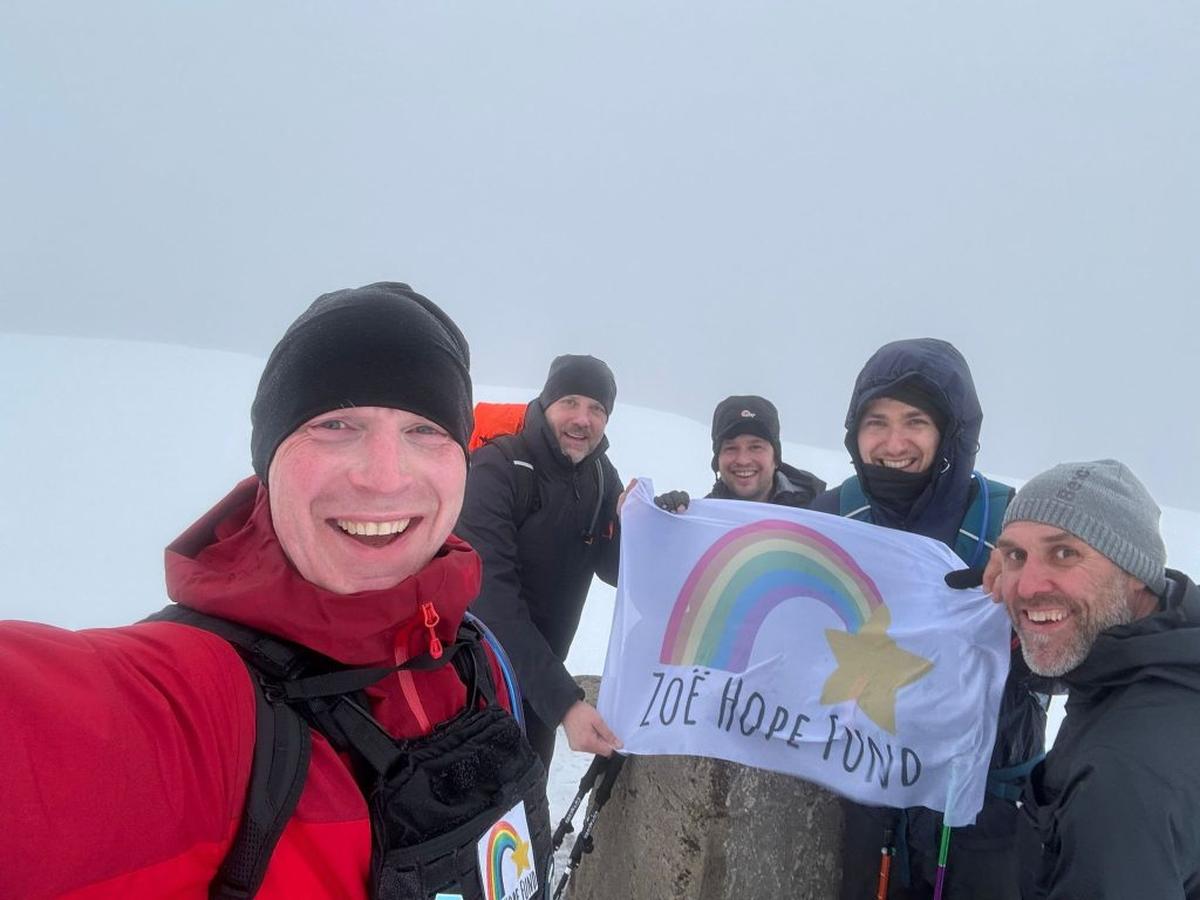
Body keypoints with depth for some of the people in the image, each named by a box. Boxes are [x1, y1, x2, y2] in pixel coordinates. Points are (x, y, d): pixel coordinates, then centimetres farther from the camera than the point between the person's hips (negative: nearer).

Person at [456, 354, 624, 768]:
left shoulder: (600, 475, -3)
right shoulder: (497, 468, -24)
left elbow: (616, 569, 0)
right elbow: (492, 598, -30)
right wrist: (564, 700, -36)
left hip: (540, 673, 6)